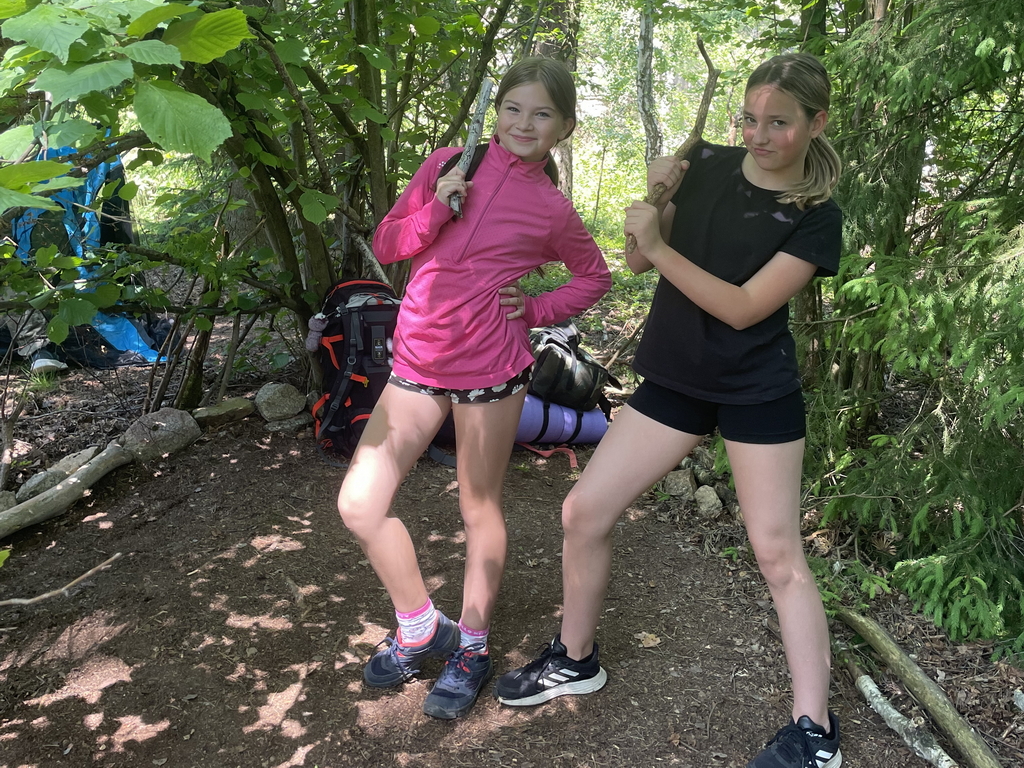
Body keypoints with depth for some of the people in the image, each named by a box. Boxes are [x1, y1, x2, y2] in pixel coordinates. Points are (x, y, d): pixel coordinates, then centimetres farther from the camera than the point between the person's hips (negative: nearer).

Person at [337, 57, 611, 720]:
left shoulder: (553, 210, 0)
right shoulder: (448, 166, 4)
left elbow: (596, 277, 14)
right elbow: (386, 245, 6)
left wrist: (535, 310, 0)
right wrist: (437, 208, -11)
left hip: (490, 366, -3)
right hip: (417, 360, 4)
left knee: (479, 509, 8)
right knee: (359, 504, 0)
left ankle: (472, 649, 29)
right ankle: (421, 629, 22)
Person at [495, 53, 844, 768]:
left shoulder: (816, 219, -10)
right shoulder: (708, 166, -1)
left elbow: (743, 308, -18)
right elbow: (637, 261, 3)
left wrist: (659, 246, -22)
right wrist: (655, 195, -14)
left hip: (758, 393, -4)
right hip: (673, 380, 4)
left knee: (779, 554, -1)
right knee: (583, 515, 3)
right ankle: (575, 661, 25)